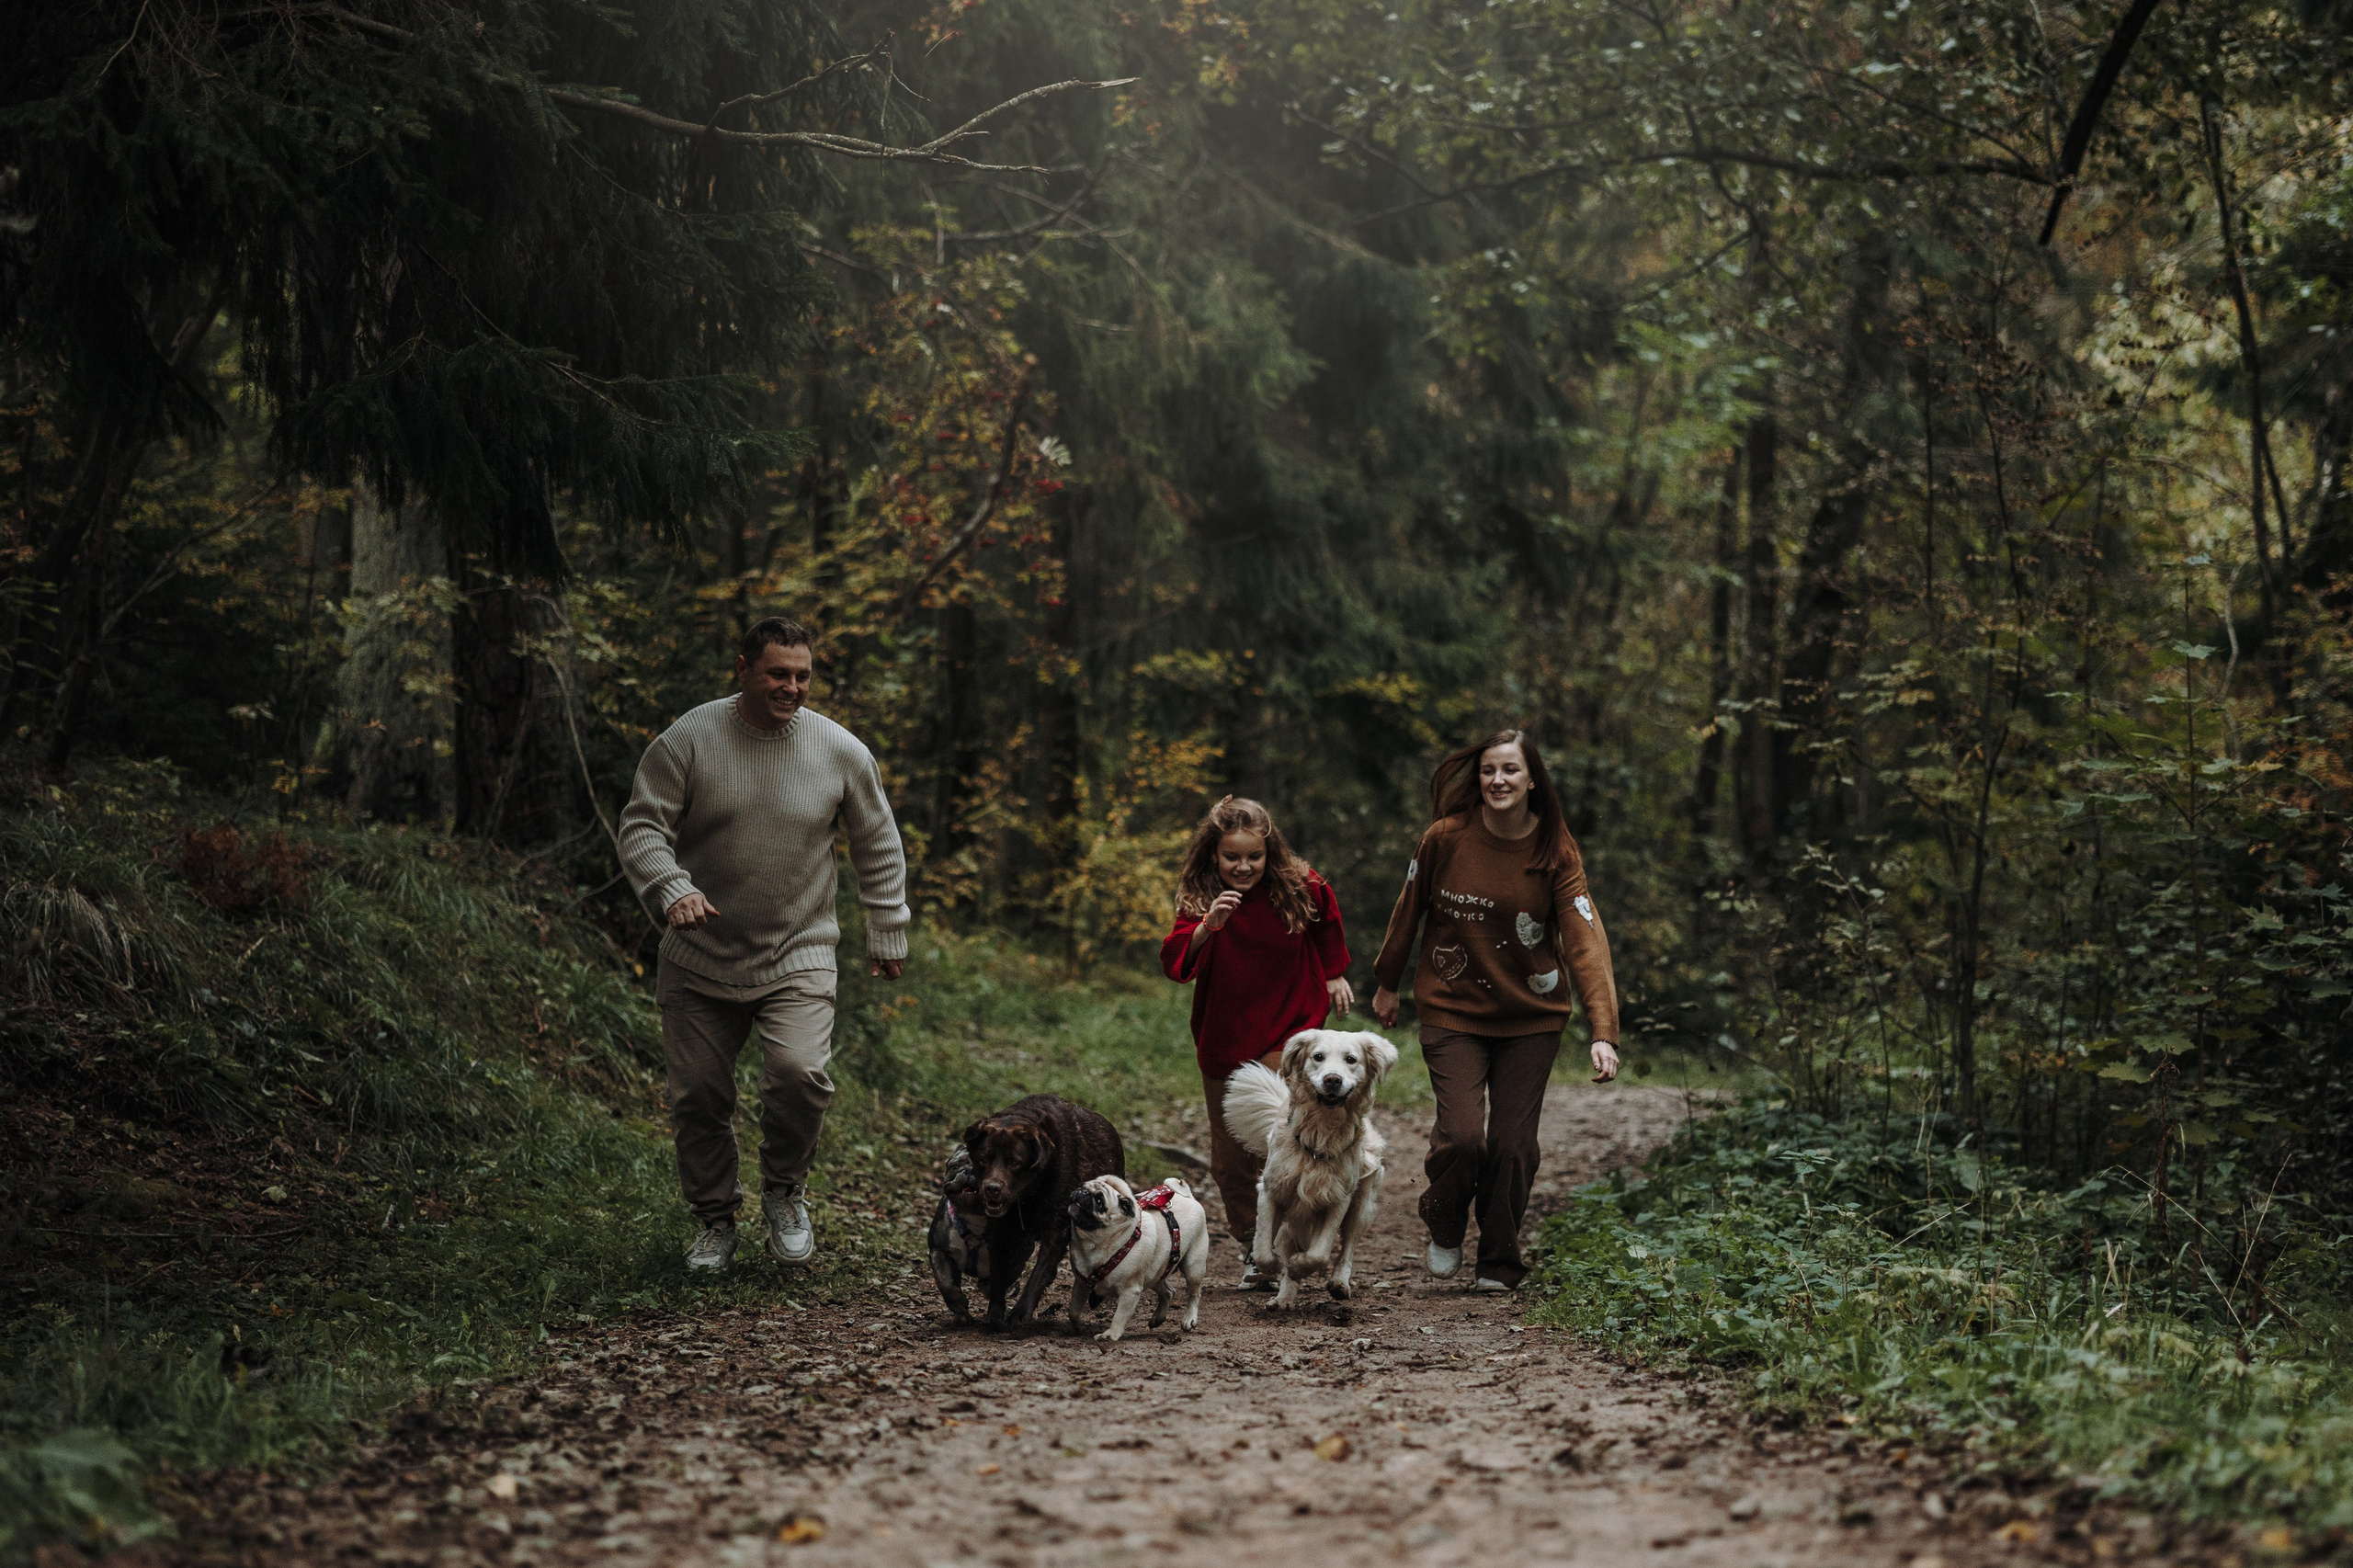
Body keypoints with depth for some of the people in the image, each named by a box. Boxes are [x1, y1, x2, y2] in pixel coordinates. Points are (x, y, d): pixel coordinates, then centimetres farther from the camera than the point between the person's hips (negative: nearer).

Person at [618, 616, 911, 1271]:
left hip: (797, 957, 0)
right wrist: (671, 889, -26)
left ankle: (785, 1193, 7)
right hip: (700, 963, 1)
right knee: (698, 1095, 4)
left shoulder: (840, 751, -1)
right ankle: (714, 1219, 27)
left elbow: (879, 846, 11)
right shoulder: (689, 740, -6)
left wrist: (887, 934, 12)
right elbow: (642, 826, -7)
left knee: (800, 1073, -20)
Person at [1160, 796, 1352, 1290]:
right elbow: (1175, 963, -26)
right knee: (1229, 1159, 9)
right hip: (1222, 1041, 2)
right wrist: (1207, 926, -42)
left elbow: (1327, 925, 14)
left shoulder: (1301, 888, -10)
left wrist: (1334, 973, 20)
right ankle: (1250, 1245, 26)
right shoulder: (1199, 900, -11)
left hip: (1287, 1033, -2)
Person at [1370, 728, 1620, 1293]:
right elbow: (1409, 912, 7)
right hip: (1452, 1012, -1)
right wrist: (1386, 983, 18)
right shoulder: (1446, 838, -9)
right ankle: (1444, 1228, 18)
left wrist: (1604, 1031, -29)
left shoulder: (1556, 853, -10)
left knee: (1512, 1144, 0)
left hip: (1530, 1018, 1)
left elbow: (1585, 940, -18)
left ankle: (1501, 1264, 22)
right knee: (1462, 1135, -14)